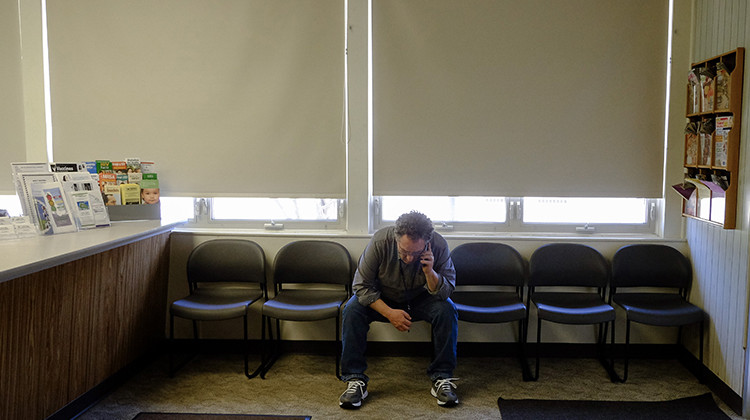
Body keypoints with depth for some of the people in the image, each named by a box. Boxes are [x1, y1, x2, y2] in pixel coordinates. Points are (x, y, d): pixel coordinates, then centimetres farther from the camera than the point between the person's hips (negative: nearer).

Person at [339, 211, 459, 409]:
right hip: (382, 298, 0)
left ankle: (442, 378, -16)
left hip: (420, 299, 1)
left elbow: (445, 292, -18)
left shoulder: (439, 246, -26)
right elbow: (362, 286, -20)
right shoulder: (380, 242, -29)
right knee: (352, 310, -27)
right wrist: (389, 313, -29)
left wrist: (429, 272, -38)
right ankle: (355, 380, -19)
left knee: (446, 310, -28)